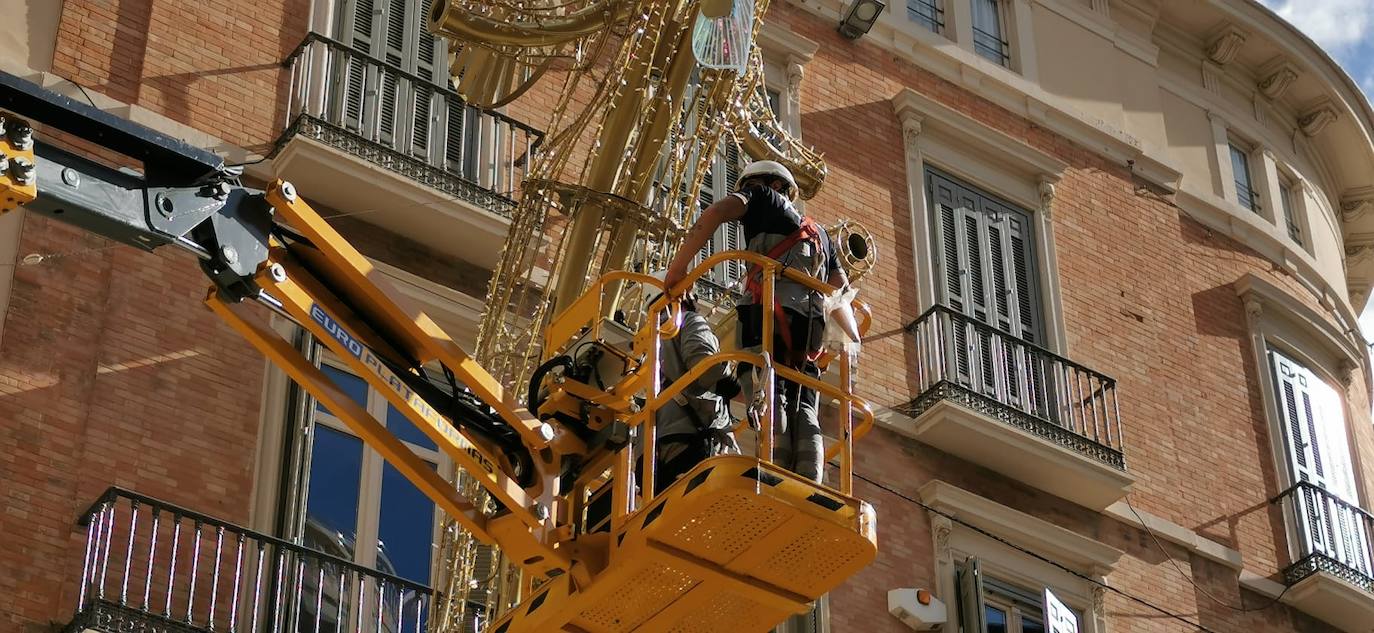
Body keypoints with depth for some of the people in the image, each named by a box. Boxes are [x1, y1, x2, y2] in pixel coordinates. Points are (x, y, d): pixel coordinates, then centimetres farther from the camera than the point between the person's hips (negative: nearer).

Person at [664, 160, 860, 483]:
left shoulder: (763, 197, 19)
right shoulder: (818, 232, 37)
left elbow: (715, 213, 0)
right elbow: (842, 289, 36)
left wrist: (679, 265, -3)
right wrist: (854, 339, 43)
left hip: (770, 306, -6)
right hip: (811, 319, 6)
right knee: (802, 408, 1)